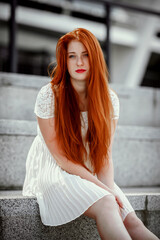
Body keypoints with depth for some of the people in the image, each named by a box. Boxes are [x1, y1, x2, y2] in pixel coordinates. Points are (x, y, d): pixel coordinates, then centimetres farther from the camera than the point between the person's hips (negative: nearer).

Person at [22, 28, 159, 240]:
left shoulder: (110, 99, 0)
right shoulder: (49, 95, -12)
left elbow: (105, 153, -1)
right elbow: (61, 158, -13)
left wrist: (109, 188, -19)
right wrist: (105, 190, -19)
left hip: (91, 173, 4)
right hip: (54, 172, -4)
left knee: (133, 222, -20)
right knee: (106, 205, -32)